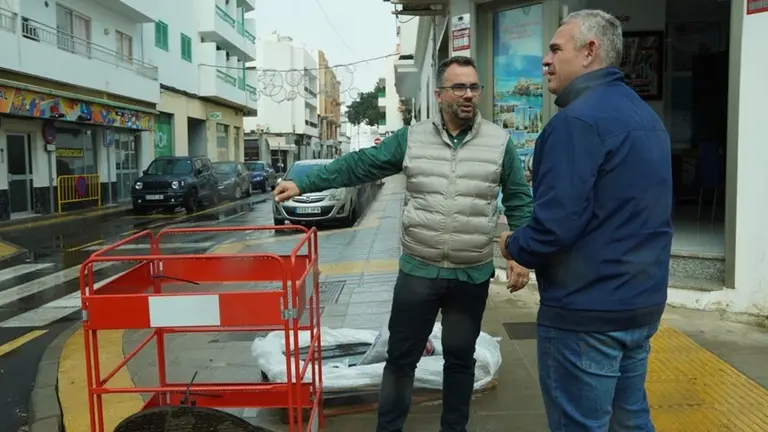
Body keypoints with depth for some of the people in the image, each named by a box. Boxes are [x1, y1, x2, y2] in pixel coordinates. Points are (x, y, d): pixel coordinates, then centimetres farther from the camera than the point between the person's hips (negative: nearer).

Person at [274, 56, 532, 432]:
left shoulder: (499, 142, -1)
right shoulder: (411, 138, 0)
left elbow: (519, 201, 4)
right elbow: (359, 165, 0)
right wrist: (302, 184, -4)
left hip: (473, 275, 0)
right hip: (417, 271, 0)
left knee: (460, 357, 16)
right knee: (401, 357, 10)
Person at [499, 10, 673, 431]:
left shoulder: (578, 119, -19)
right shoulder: (647, 117, 12)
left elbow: (556, 224, -25)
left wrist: (513, 245, -5)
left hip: (586, 311, -9)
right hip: (642, 302, 9)